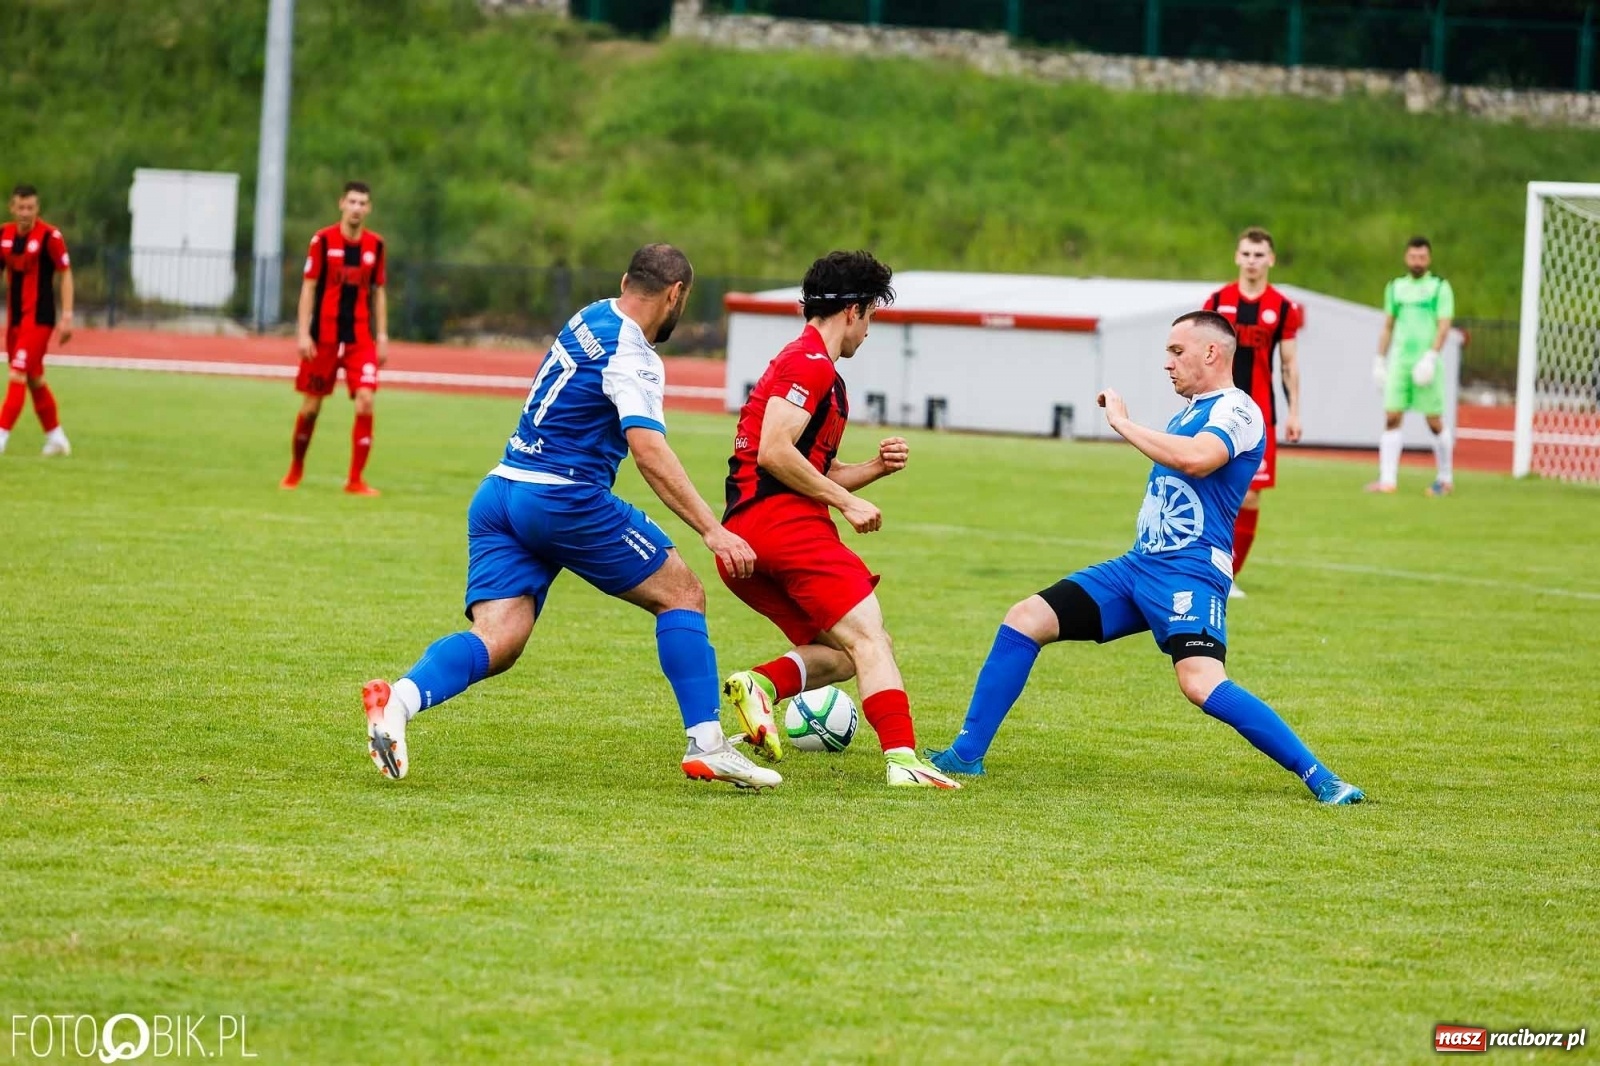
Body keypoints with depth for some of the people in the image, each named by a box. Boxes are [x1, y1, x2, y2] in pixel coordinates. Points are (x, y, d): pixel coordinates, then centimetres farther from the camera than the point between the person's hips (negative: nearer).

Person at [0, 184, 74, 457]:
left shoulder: (50, 236, -12)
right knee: (34, 380, 14)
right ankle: (56, 438, 26)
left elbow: (66, 274, -8)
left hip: (39, 318, -6)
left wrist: (67, 316, -13)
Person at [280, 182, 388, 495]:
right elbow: (309, 287, -3)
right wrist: (303, 333, -9)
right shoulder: (323, 240, -4)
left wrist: (382, 336, 8)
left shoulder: (375, 245, 6)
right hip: (324, 336, -2)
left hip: (360, 337, 2)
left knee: (365, 401, -13)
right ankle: (295, 469, 28)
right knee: (311, 405, 5)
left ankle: (356, 480, -8)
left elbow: (378, 292, 13)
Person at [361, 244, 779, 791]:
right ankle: (707, 745, 2)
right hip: (564, 500, -8)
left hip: (499, 495, 8)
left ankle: (400, 698, -31)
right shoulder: (632, 356, -10)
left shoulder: (592, 317, 15)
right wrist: (712, 530, -25)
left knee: (497, 642, -5)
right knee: (682, 595, 6)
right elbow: (648, 449, -23)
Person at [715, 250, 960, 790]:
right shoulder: (810, 363, -6)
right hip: (783, 521, -10)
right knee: (869, 637, -13)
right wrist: (847, 501, -12)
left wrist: (876, 467, 13)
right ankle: (902, 759, -26)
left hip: (740, 541, 10)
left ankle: (759, 685, -12)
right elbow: (774, 452, -17)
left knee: (843, 652, 11)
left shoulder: (817, 369, 27)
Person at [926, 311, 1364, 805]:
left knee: (1201, 683, -30)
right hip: (1139, 565, 9)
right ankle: (966, 754, 9)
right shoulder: (1188, 414, 21)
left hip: (1189, 573, -9)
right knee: (1024, 620, 3)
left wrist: (1122, 422, -19)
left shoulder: (1237, 410, -8)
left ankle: (1319, 777, -22)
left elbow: (1194, 459, -29)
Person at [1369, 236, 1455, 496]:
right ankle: (1387, 479, -7)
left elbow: (1444, 326, -7)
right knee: (1391, 418, -6)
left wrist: (1431, 357, -19)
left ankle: (1445, 479, 14)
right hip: (1399, 362, 3)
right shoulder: (1396, 287, 14)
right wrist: (1380, 360, 13)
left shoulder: (1440, 287, 1)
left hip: (1425, 364, -3)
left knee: (1435, 421, 0)